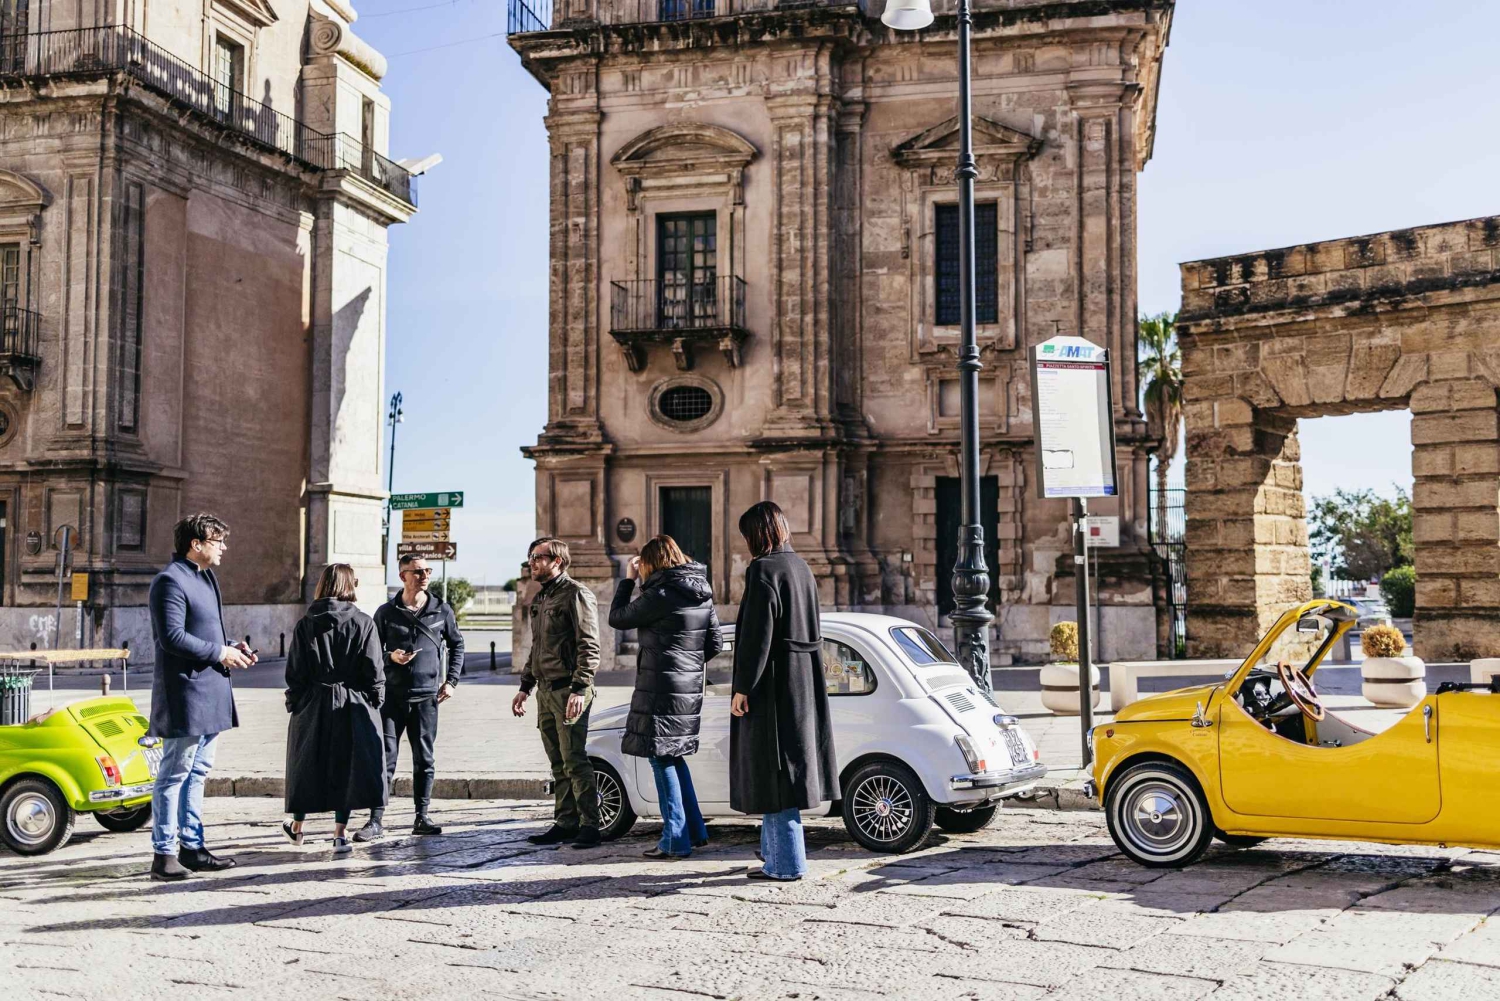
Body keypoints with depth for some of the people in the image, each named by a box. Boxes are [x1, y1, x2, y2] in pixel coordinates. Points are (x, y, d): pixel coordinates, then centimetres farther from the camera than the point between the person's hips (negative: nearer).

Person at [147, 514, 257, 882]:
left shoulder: (206, 578, 17)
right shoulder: (171, 581, -14)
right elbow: (172, 637, -22)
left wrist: (232, 647, 7)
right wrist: (219, 653, -15)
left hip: (210, 692, 10)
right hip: (185, 693, -10)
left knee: (197, 773, 14)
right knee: (174, 774, -3)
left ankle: (191, 846, 22)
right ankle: (164, 853, 3)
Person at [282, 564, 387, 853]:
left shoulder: (306, 625, -2)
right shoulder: (364, 623, -6)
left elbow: (295, 671, -1)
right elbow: (374, 670, -6)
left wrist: (293, 704, 8)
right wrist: (376, 701, 5)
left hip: (314, 706, 1)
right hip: (353, 707, -1)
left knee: (308, 764, 15)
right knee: (346, 765, 5)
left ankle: (297, 827, 30)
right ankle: (340, 834, 4)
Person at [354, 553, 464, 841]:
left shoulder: (442, 611, 4)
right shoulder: (386, 612, 2)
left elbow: (456, 645, 16)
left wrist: (451, 681, 8)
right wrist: (390, 657, -12)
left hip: (427, 696, 1)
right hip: (392, 695, -1)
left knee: (424, 758, 7)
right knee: (385, 757, -3)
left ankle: (422, 817, 16)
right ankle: (376, 821, 1)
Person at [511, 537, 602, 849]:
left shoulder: (576, 595, -9)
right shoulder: (540, 599, 19)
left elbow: (589, 646, -16)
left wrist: (579, 689, -22)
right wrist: (524, 687, 21)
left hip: (569, 691, -9)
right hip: (545, 690, 9)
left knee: (574, 760, -9)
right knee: (558, 763, 10)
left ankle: (589, 825, -4)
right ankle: (565, 823, 15)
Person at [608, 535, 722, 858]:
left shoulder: (660, 595, -15)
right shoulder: (702, 595, 10)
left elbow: (617, 617, -5)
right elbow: (716, 642, 14)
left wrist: (628, 579, 4)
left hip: (661, 690, -8)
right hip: (690, 688, 8)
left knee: (662, 760, 0)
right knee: (674, 758, 19)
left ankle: (676, 841, 3)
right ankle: (695, 831, 23)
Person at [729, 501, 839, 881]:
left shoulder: (763, 571, -15)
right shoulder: (801, 568, 12)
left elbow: (757, 636, -19)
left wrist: (742, 688, -15)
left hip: (772, 683, -9)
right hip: (803, 682, 9)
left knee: (773, 769, -2)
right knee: (783, 767, 18)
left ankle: (786, 862, 2)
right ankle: (775, 850, 30)